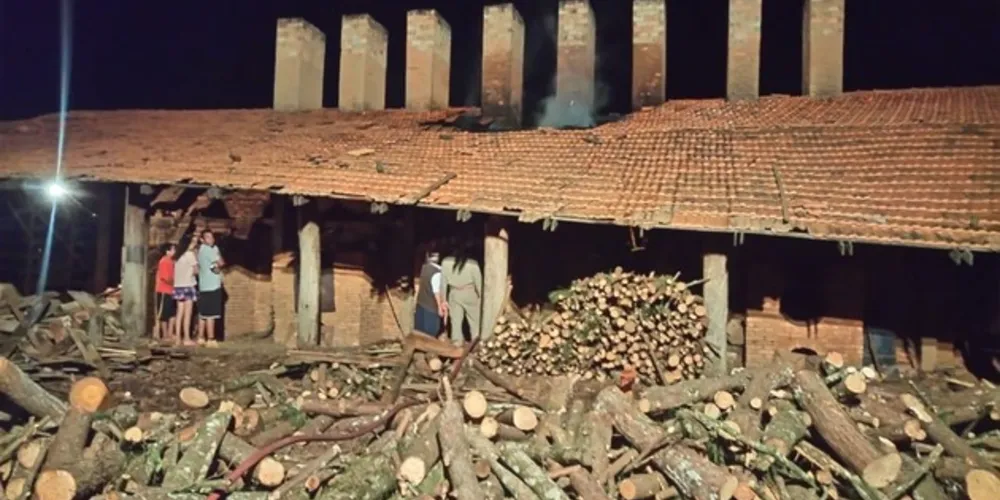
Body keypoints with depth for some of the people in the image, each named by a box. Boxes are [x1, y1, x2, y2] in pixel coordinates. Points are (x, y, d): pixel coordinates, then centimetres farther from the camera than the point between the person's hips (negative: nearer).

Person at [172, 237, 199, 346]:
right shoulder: (190, 254, -6)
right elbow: (196, 271, -9)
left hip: (178, 286, 7)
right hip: (187, 285, -7)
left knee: (180, 313, 7)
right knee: (187, 314, -5)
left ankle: (178, 338, 6)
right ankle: (186, 338, -5)